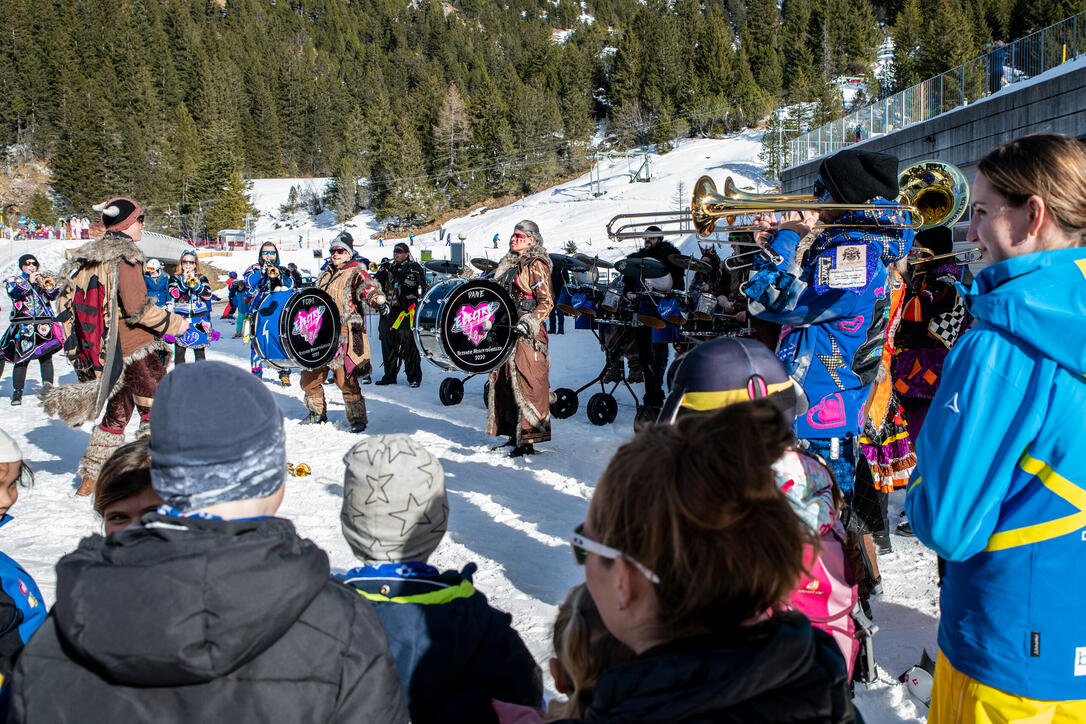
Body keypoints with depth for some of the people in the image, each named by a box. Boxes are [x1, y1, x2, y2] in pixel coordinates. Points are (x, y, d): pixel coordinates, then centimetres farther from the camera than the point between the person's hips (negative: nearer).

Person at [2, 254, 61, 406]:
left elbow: (53, 295, 4)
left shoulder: (42, 279, 19)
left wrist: (50, 286, -17)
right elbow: (13, 292, -8)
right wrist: (29, 282, -17)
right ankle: (17, 392, 1)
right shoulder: (14, 280, 14)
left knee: (46, 356, -5)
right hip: (23, 327, -2)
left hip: (44, 325, 2)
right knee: (22, 359, -4)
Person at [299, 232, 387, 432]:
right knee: (309, 374, 10)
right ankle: (318, 412, 28)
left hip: (344, 332, -7)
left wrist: (378, 300, -40)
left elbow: (367, 287, -21)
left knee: (345, 378, -14)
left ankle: (357, 417, -3)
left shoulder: (356, 273, -1)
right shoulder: (326, 275, 22)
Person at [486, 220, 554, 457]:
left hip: (527, 334, -9)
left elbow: (546, 302, -13)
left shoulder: (536, 265, -7)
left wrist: (529, 322, -24)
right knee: (504, 380, 10)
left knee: (524, 383, -10)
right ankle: (515, 435, 19)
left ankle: (527, 440, -8)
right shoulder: (507, 264, 18)